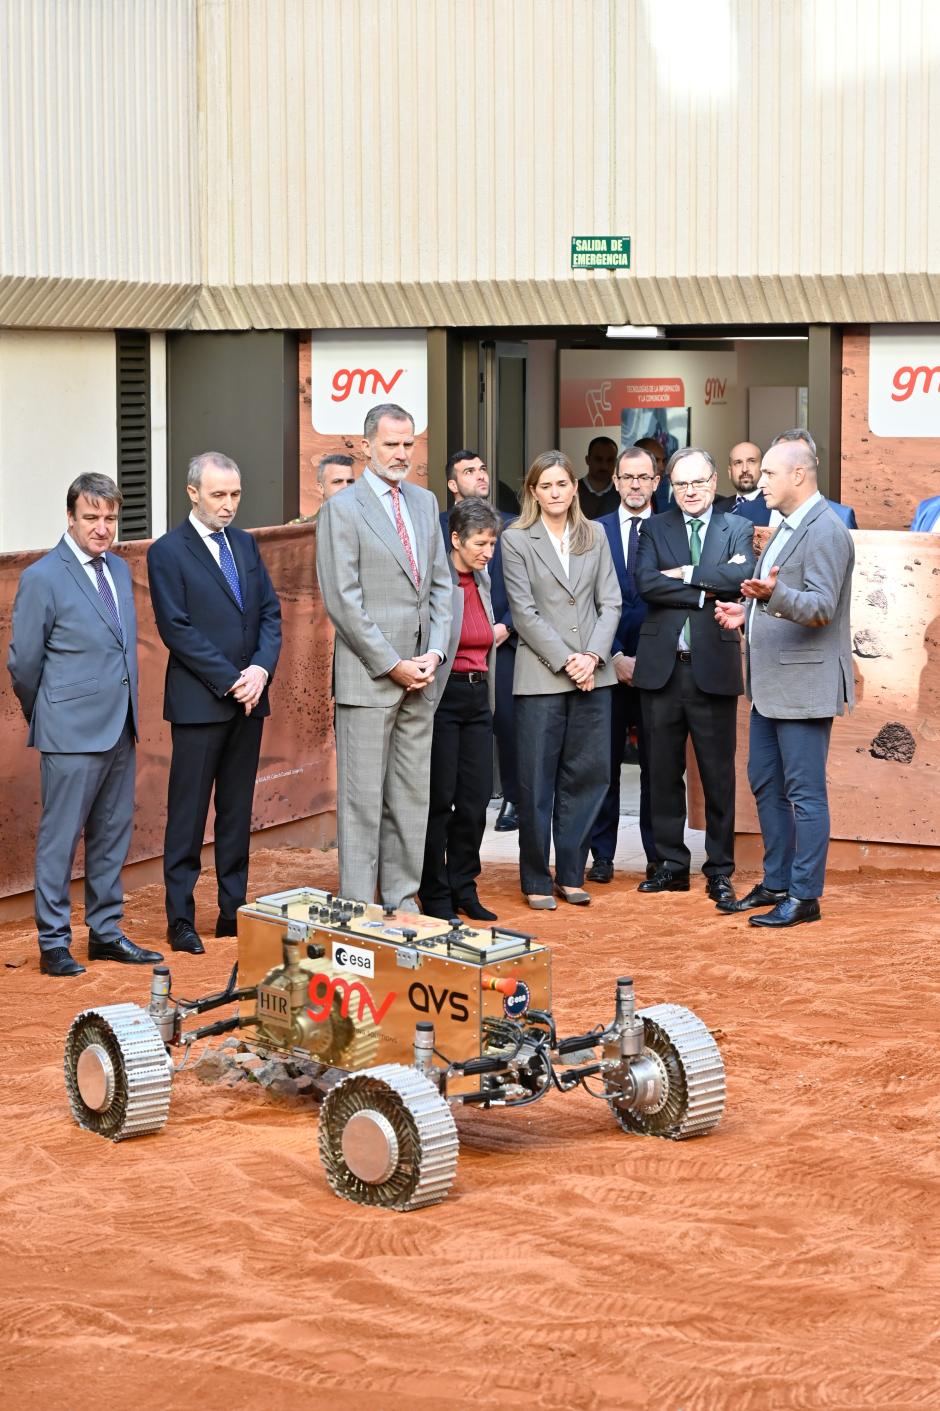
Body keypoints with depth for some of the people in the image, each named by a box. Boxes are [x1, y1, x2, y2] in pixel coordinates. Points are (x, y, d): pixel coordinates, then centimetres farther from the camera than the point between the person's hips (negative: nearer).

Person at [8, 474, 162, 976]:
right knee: (59, 837, -1)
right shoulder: (43, 578, -11)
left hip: (120, 728, 7)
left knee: (113, 835, 13)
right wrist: (47, 720, 5)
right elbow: (23, 662, -5)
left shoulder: (119, 570, 11)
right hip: (73, 732, -7)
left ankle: (106, 931, 24)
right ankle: (53, 943, 7)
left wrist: (128, 713, 16)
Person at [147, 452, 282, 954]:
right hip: (198, 701, -6)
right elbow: (176, 629, -11)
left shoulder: (244, 544, 13)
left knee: (237, 812, 10)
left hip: (249, 699, 6)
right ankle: (181, 920, 4)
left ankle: (234, 912, 16)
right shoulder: (167, 552, -6)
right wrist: (229, 680, -14)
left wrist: (261, 669, -7)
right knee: (188, 815, -1)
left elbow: (270, 612, 10)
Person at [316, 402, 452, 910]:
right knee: (363, 800, -2)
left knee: (413, 797, 9)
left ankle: (402, 901, 17)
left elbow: (440, 583, 15)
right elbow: (342, 600, -12)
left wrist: (434, 652, 0)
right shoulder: (342, 509, -7)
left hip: (418, 676, 6)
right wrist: (392, 665, -13)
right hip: (367, 677, -6)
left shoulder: (425, 502, 13)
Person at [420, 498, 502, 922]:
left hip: (478, 697, 7)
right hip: (442, 696, -7)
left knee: (476, 799, 6)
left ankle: (463, 889, 18)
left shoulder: (482, 579, 12)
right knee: (440, 800, 0)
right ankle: (436, 897, 10)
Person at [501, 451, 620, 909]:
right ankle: (537, 881, 9)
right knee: (537, 781, 0)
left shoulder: (594, 536, 11)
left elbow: (610, 602, 7)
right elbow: (525, 612, -6)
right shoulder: (516, 539, 0)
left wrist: (593, 656, -7)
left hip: (593, 674, 3)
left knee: (588, 775, 3)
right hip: (540, 676, -3)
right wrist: (565, 661, -12)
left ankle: (571, 875, 14)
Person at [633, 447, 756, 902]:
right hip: (661, 667, 2)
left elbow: (742, 576, -14)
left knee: (718, 775, 2)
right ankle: (671, 864, 18)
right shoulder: (654, 528, 8)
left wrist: (687, 575, -12)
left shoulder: (737, 530, 5)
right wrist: (708, 588, -12)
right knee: (664, 773, 8)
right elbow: (645, 583, -9)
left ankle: (719, 870, 10)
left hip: (713, 668, -2)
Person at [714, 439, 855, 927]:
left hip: (805, 684, -11)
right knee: (765, 784, 15)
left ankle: (804, 896, 0)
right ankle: (775, 884, 25)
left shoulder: (825, 531, -15)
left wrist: (773, 594, -39)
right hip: (771, 685, 11)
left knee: (805, 792, -5)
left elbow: (821, 607, -23)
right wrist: (748, 611, 10)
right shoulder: (788, 527, 17)